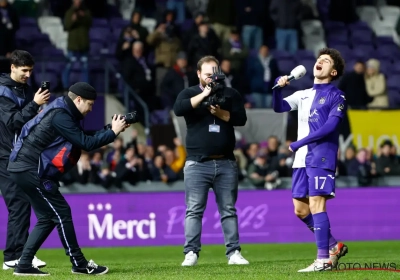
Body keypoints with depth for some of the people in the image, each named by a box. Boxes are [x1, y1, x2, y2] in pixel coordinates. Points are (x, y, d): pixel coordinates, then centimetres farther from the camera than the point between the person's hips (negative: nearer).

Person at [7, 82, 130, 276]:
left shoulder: (63, 113, 15)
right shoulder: (60, 116, -17)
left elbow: (84, 139, 15)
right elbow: (86, 144, -19)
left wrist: (109, 129, 5)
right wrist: (113, 132, -10)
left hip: (26, 169, 11)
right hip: (30, 170, -11)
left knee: (48, 217, 12)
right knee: (61, 213, -5)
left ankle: (24, 265, 10)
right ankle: (79, 265, 0)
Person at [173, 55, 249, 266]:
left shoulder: (230, 94, 11)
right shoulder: (189, 94, 6)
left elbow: (241, 118, -1)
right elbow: (178, 109, -15)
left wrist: (220, 113, -14)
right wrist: (203, 95, -19)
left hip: (226, 163, 2)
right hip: (197, 164, -2)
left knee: (229, 210, 4)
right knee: (194, 210, -5)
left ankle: (233, 253, 6)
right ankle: (191, 253, -5)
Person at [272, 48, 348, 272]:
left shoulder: (336, 96, -1)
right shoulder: (302, 95, 19)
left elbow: (329, 127, -13)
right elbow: (280, 107, 7)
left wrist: (299, 143, -14)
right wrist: (278, 88, -13)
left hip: (321, 158, -7)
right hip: (302, 160, 7)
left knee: (316, 205, -14)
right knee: (300, 209, 6)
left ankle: (324, 259, -13)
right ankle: (334, 246, 19)